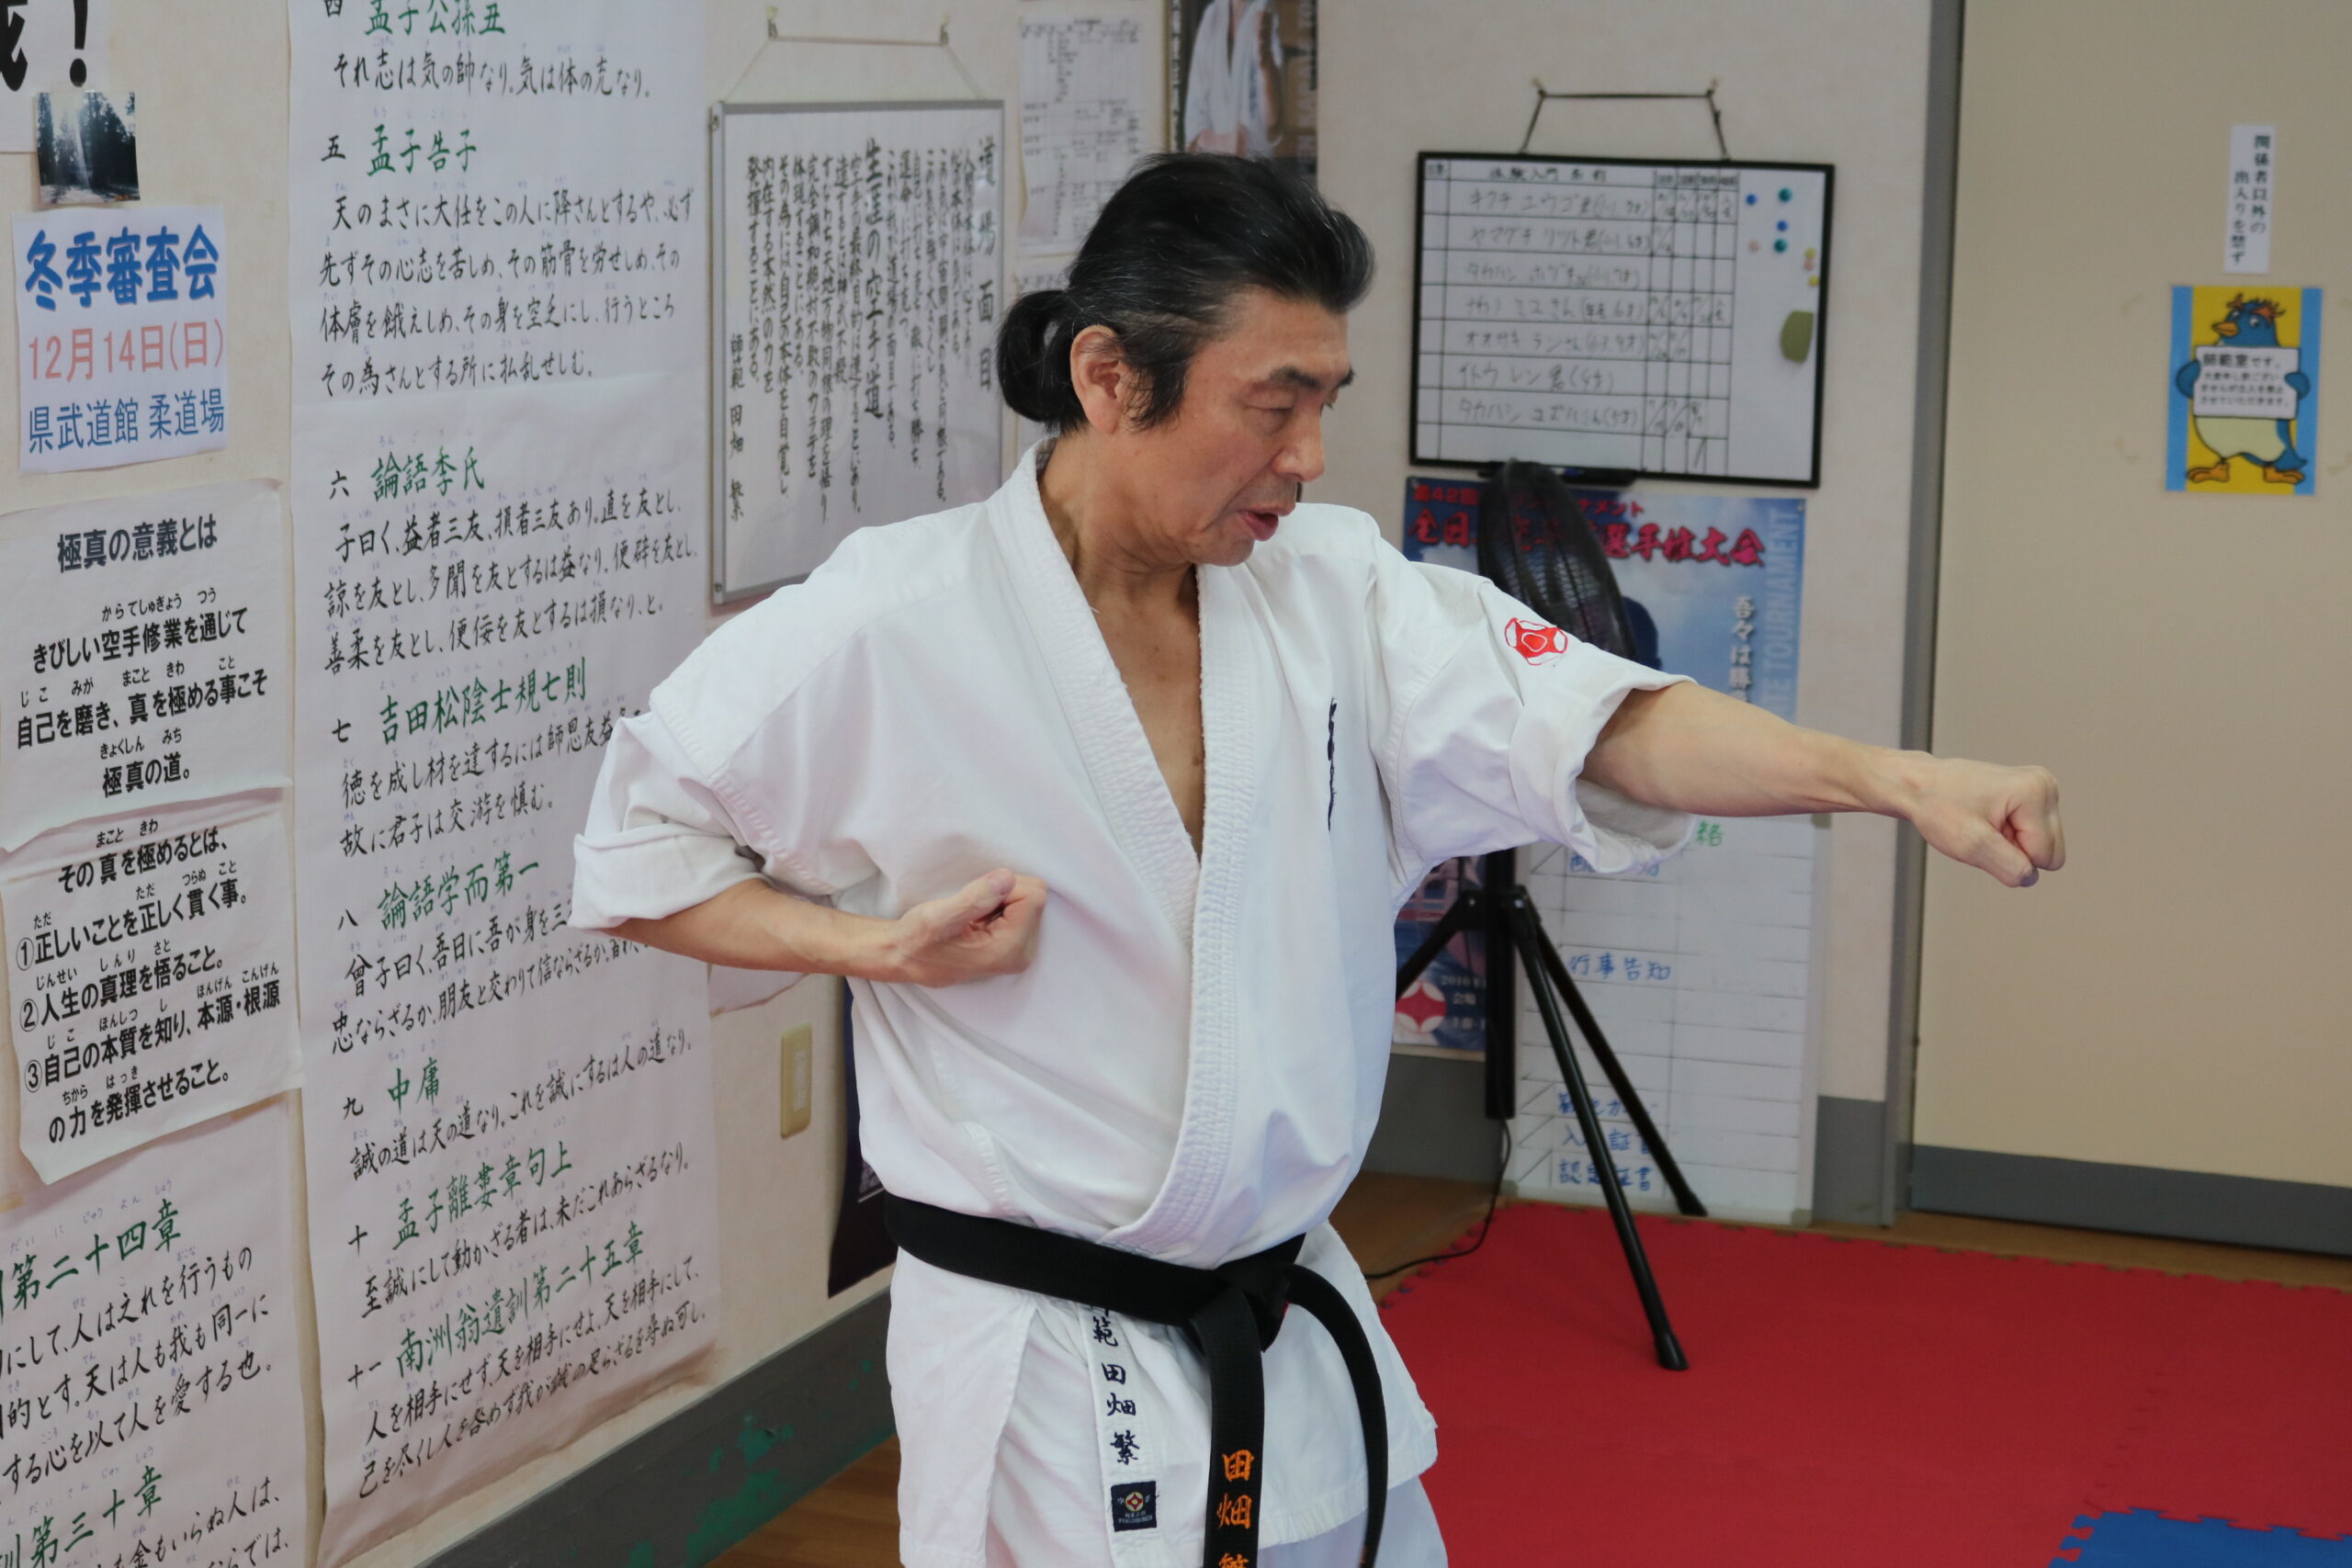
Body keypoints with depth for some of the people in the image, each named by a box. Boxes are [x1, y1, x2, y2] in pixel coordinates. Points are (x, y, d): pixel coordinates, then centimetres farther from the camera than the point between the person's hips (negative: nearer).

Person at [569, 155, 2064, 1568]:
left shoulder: (1330, 588, -1)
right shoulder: (884, 631, -14)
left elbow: (1590, 722, -12)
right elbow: (637, 854, -2)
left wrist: (1897, 778, -25)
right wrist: (873, 944, -17)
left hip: (1293, 1337, 5)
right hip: (1046, 1373, -5)